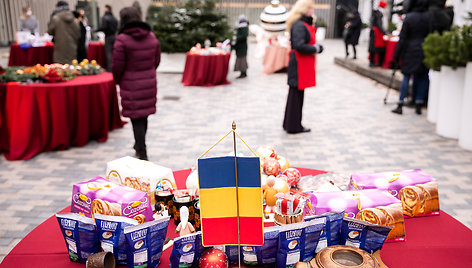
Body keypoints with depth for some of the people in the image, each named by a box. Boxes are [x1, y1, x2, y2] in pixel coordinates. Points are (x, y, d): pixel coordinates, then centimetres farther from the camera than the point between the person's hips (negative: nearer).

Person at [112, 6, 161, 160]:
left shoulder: (122, 40, -14)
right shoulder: (151, 37, 4)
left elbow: (117, 66, -12)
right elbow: (156, 61, 10)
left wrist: (118, 80, 7)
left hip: (131, 86, -6)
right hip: (149, 83, 6)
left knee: (136, 119, 0)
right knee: (144, 115, 19)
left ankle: (142, 154, 3)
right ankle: (139, 146, 37)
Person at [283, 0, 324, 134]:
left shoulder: (305, 24, 16)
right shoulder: (299, 25, -17)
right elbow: (299, 46, -26)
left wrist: (317, 47, 6)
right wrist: (315, 49, -15)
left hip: (304, 66, 10)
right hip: (299, 66, -10)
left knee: (297, 94, 15)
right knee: (296, 94, -3)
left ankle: (290, 124, 25)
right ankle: (293, 126, 5)